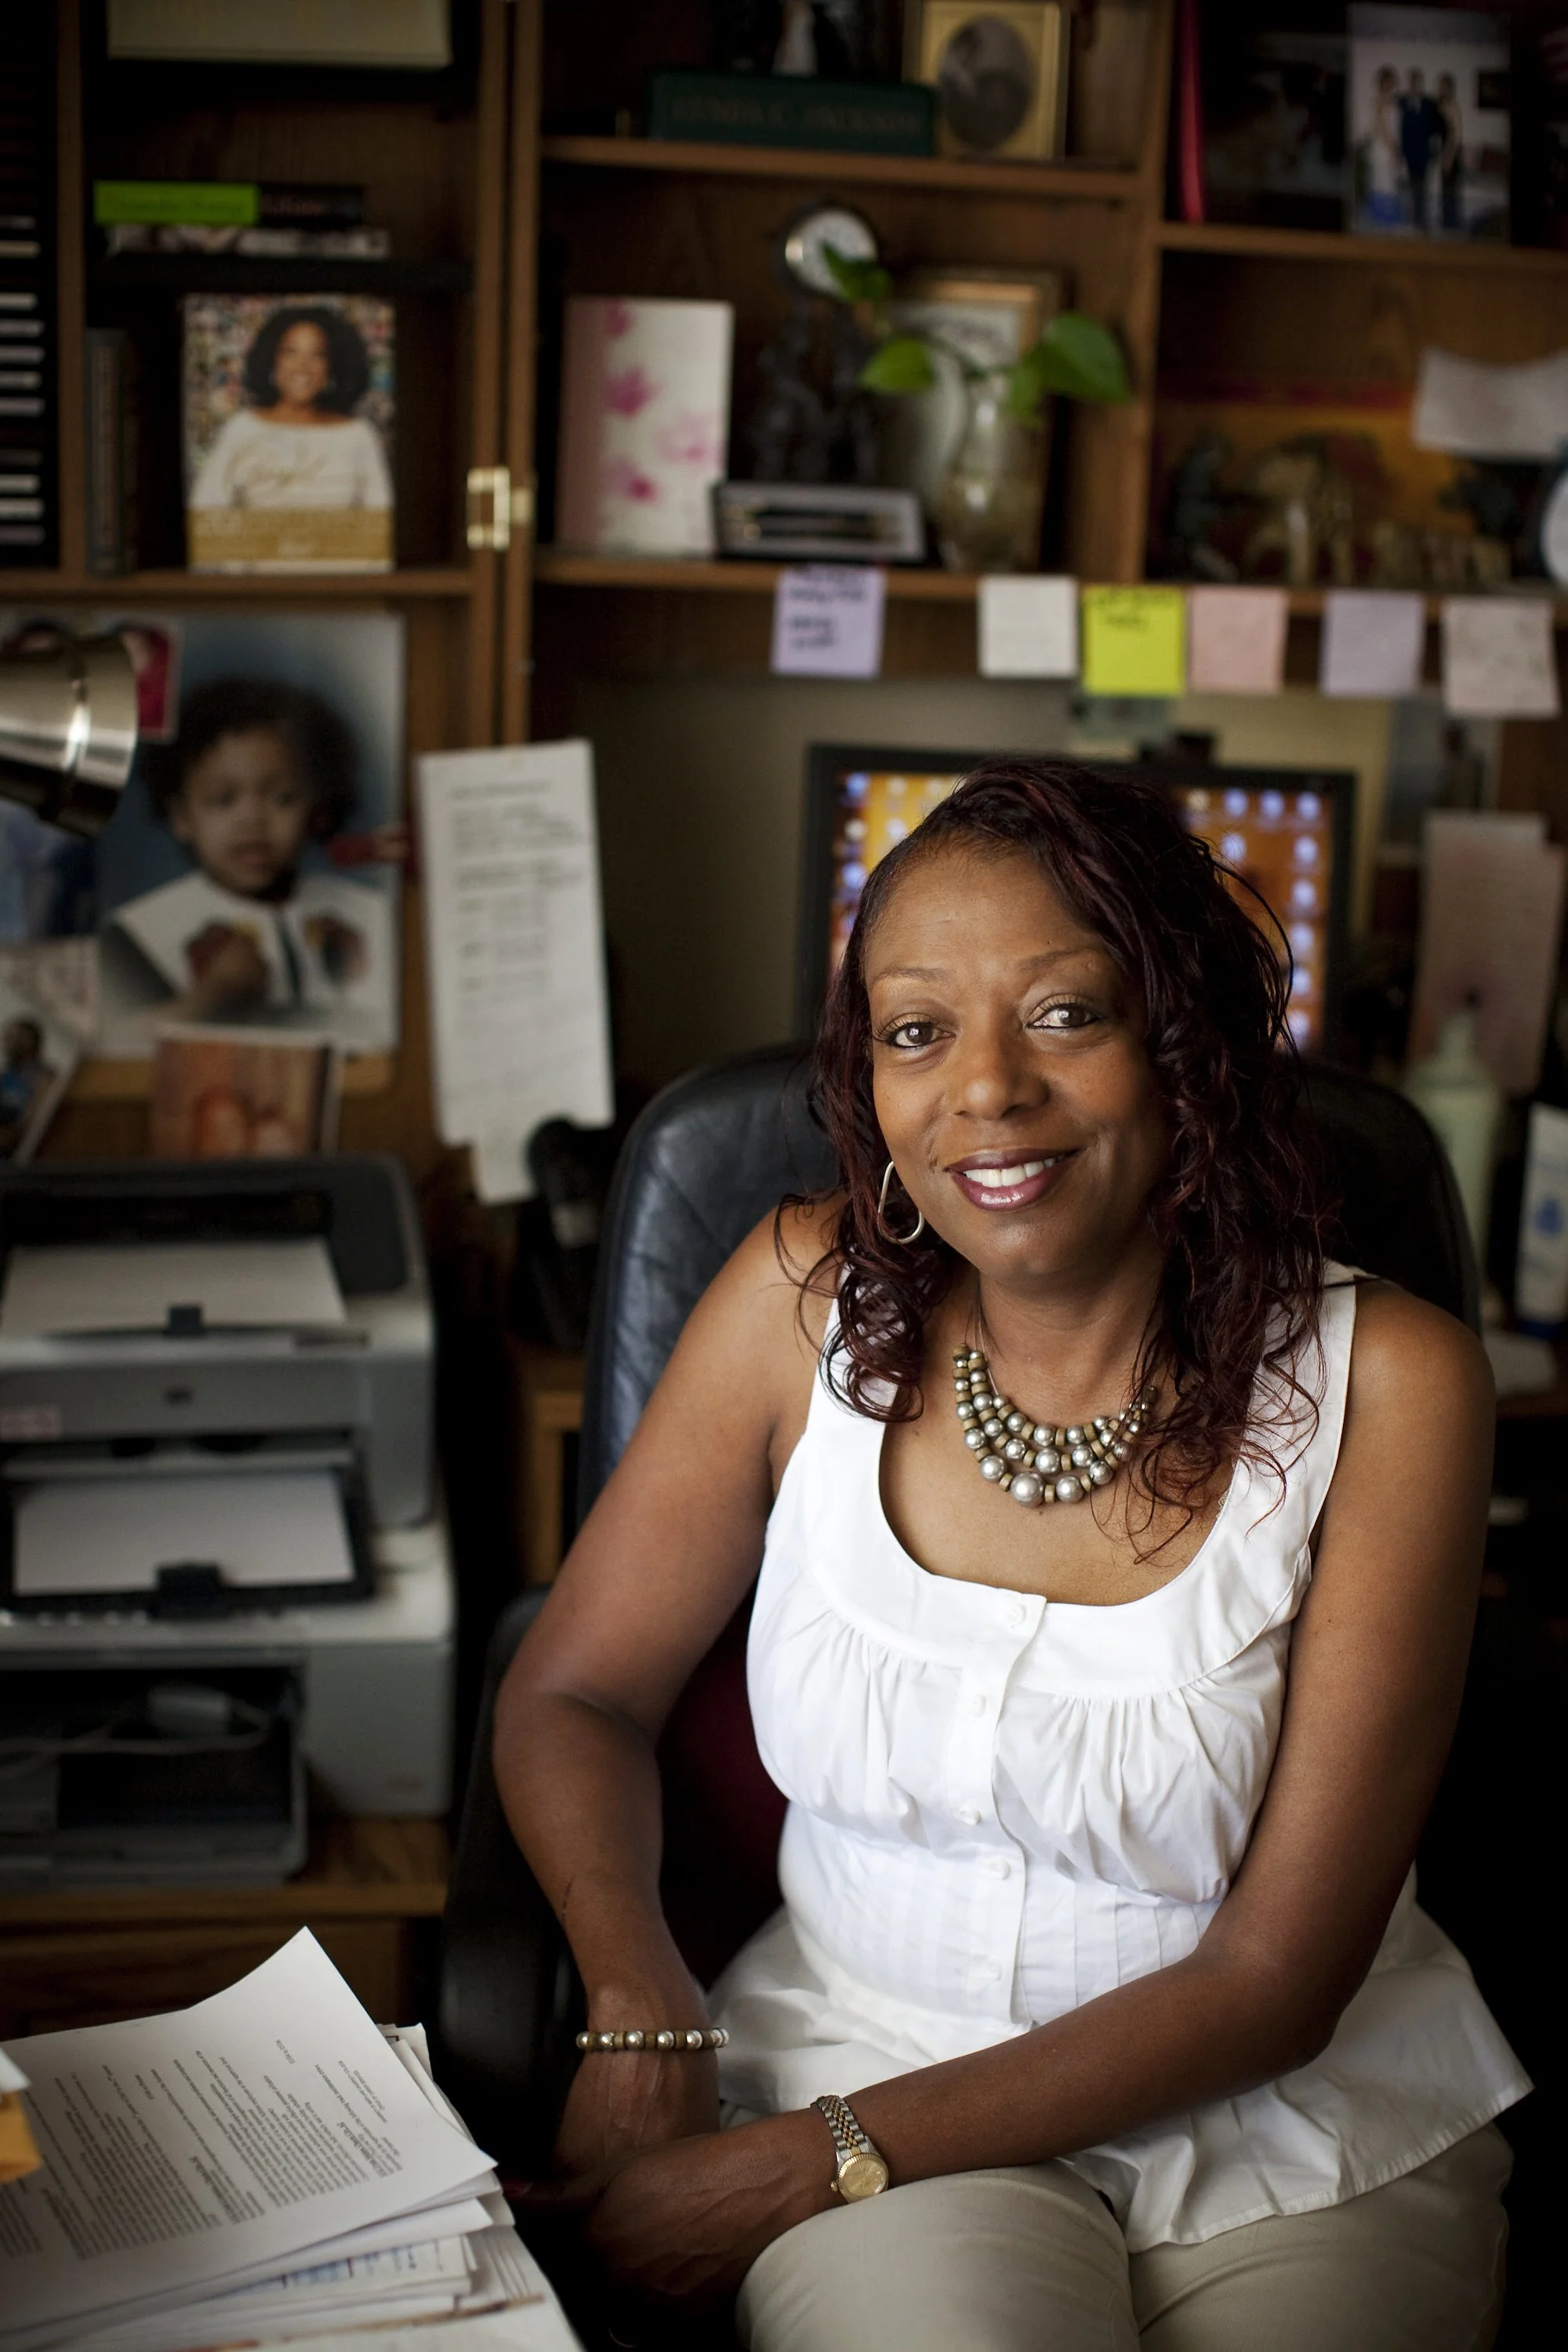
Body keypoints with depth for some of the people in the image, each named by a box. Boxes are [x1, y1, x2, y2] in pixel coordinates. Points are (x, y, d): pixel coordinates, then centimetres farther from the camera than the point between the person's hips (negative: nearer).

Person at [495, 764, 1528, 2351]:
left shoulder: (1379, 1383, -13)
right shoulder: (808, 1296, -6)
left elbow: (1275, 1978, -12)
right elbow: (574, 1693, 3)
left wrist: (811, 2163, -16)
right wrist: (643, 2025, -16)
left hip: (1295, 2125, 1)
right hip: (872, 2038, 0)